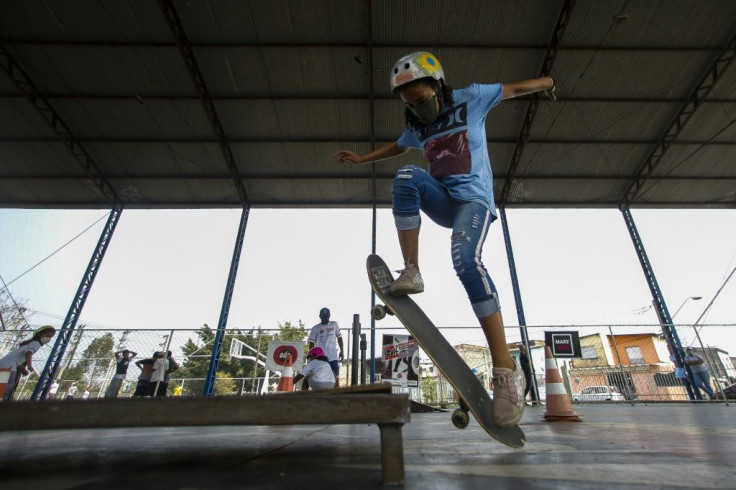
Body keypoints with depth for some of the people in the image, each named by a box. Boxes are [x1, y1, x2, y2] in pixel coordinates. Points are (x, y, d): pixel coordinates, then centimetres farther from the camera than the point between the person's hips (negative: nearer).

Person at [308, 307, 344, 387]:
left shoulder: (334, 325, 7)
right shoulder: (315, 329, 1)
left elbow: (339, 338, 11)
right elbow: (312, 343, 2)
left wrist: (342, 351, 4)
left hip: (333, 357, 1)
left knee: (336, 377, 0)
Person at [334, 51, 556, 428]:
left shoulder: (470, 99, 2)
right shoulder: (418, 128, 14)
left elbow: (513, 89, 14)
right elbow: (397, 147, 31)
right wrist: (361, 159, 34)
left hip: (474, 199, -4)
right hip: (442, 201, 5)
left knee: (465, 260, -32)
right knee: (406, 177, -26)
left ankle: (506, 370, -28)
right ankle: (411, 272, -27)